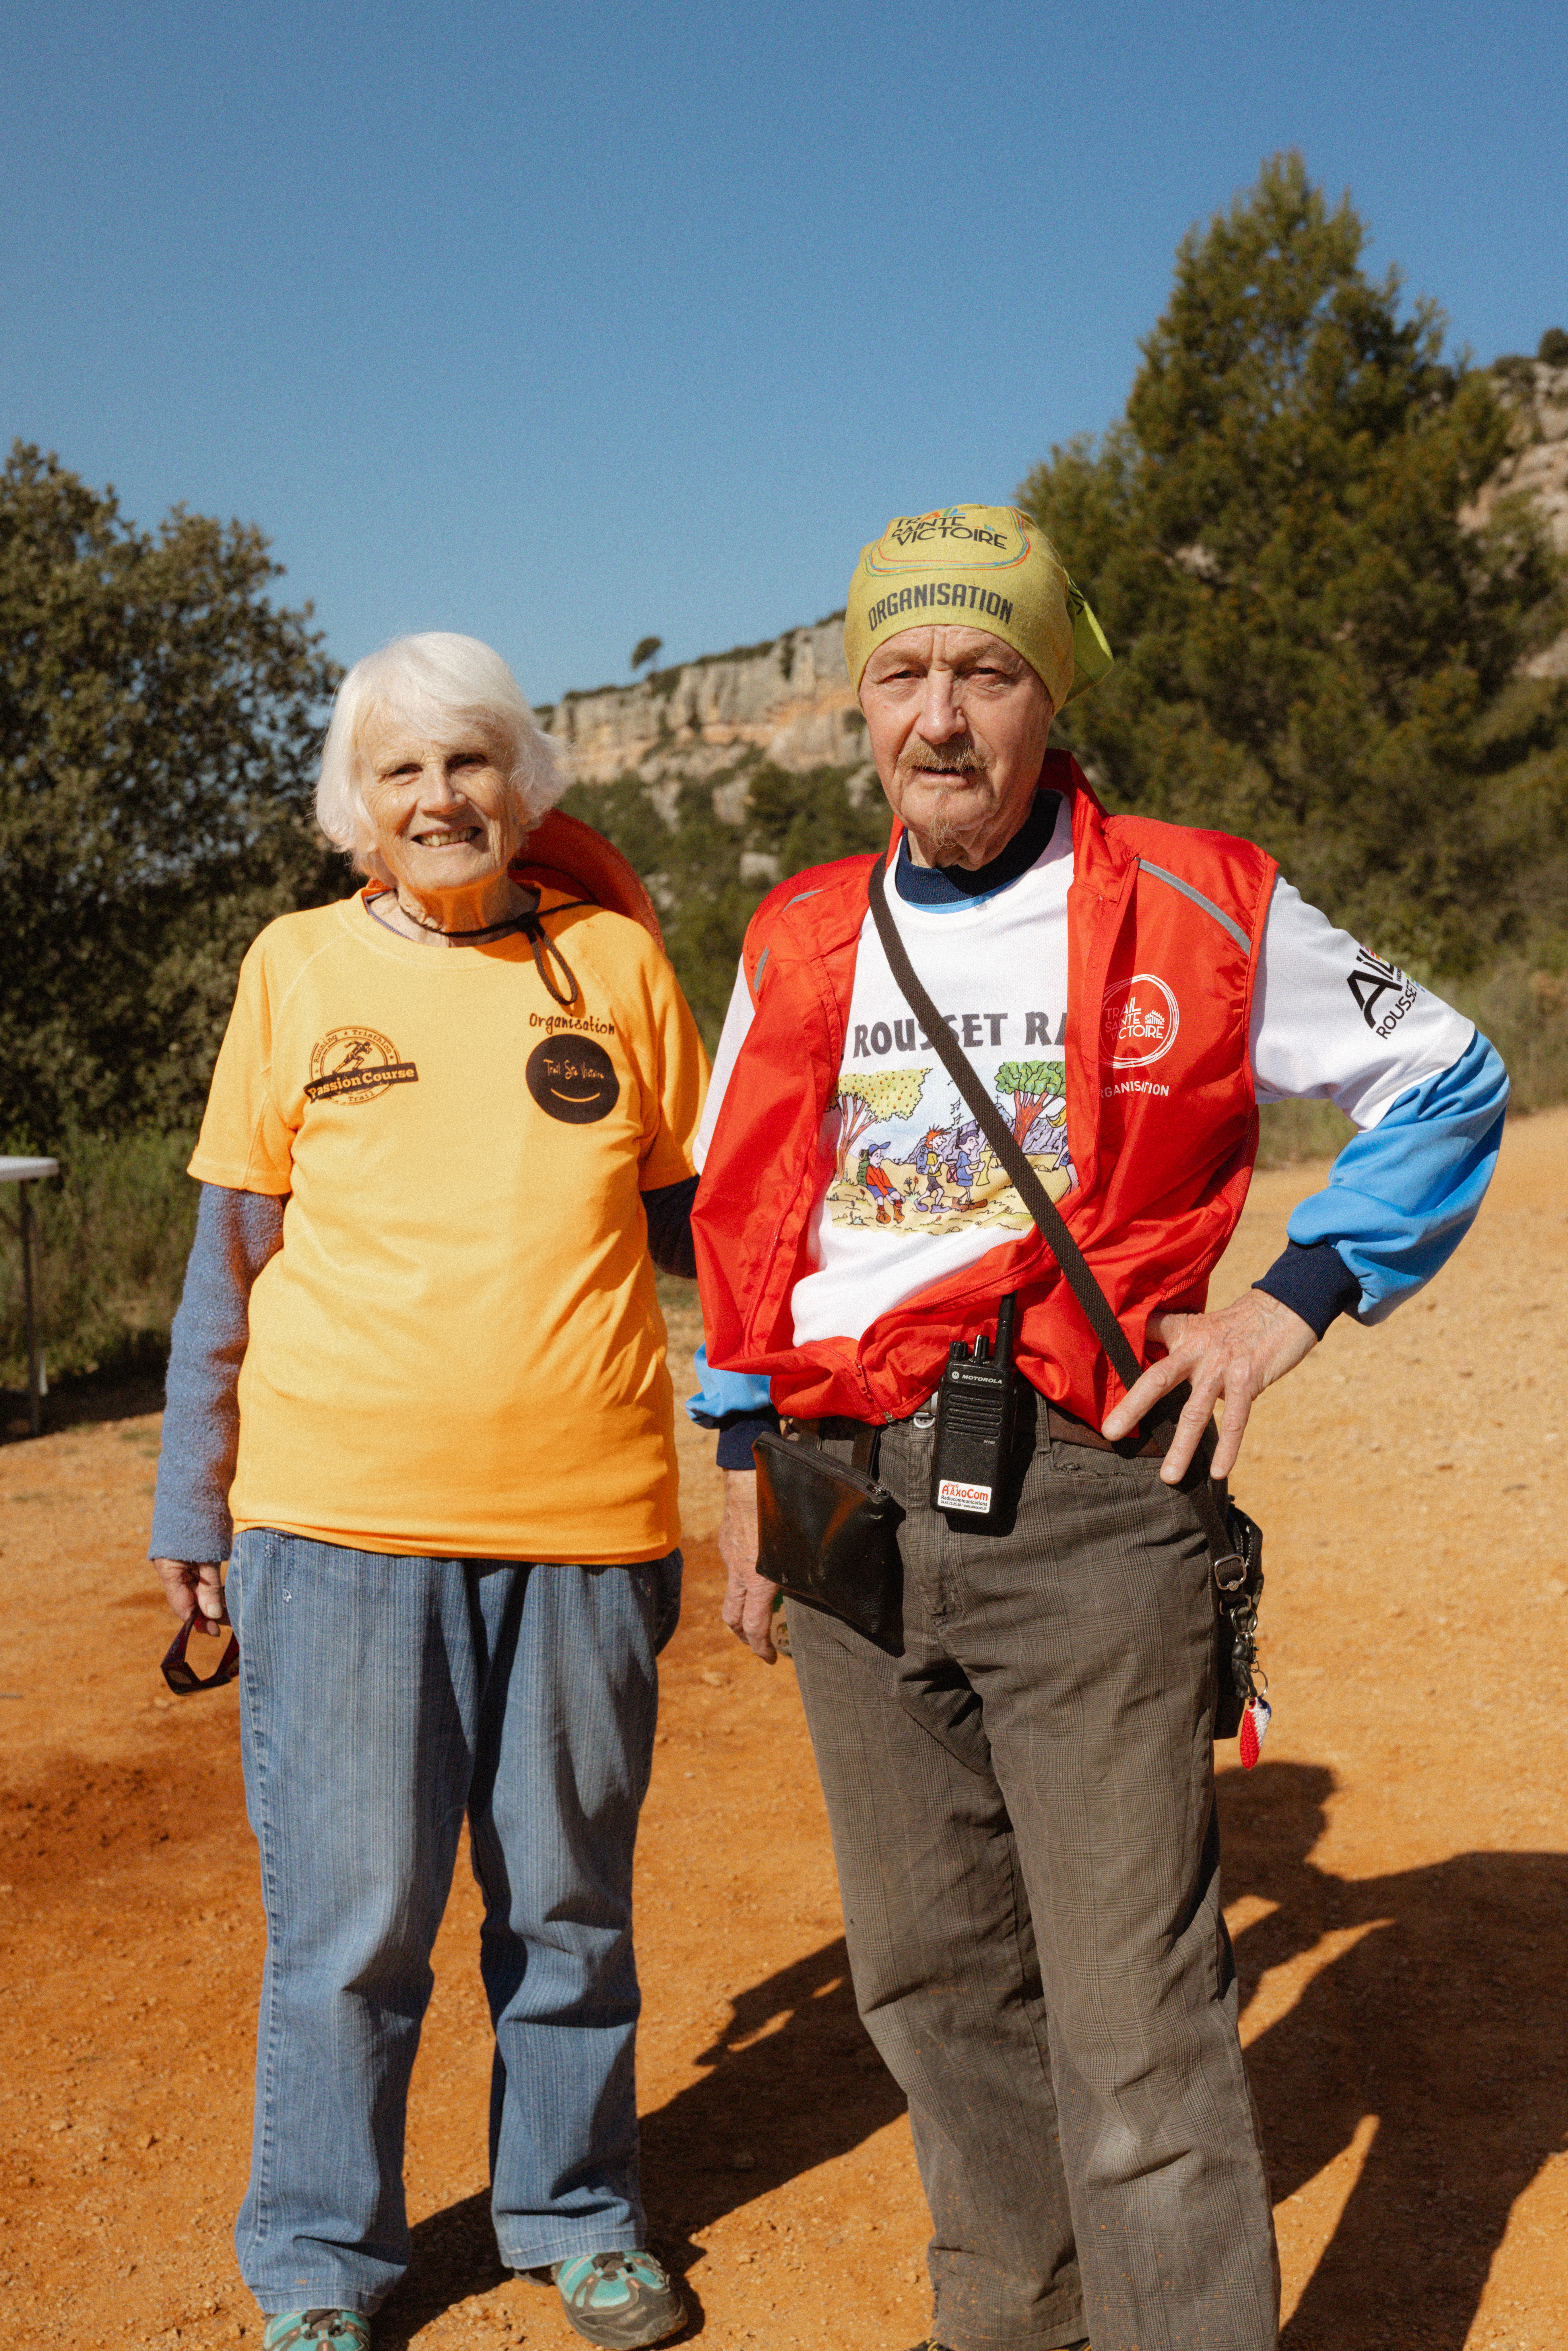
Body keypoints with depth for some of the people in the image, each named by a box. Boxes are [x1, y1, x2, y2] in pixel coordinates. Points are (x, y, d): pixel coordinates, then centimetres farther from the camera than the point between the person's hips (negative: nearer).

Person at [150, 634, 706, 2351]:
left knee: (572, 1901, 13)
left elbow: (696, 1221, 14)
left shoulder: (616, 960, 6)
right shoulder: (299, 966, 4)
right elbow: (233, 1254, 9)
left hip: (585, 1516, 1)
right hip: (341, 1514, -1)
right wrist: (193, 1500, 10)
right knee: (347, 1912, 6)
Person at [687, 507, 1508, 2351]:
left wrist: (1292, 1303, -2)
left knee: (1133, 2008, -4)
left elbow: (1448, 1086, 7)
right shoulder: (797, 945, 9)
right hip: (847, 1503, 5)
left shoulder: (1203, 916, -3)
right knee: (929, 1972, 15)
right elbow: (739, 1218, 19)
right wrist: (743, 1469, 15)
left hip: (1089, 1503, -4)